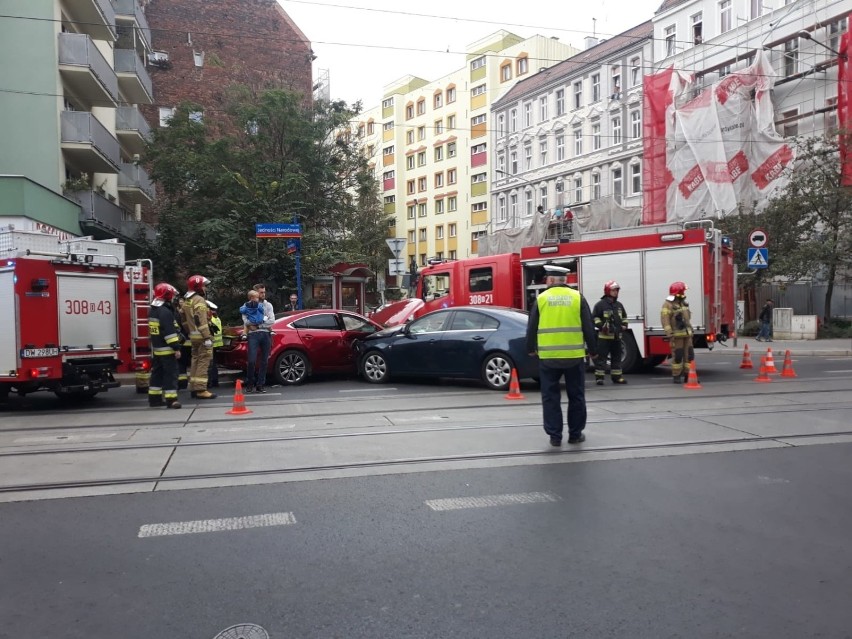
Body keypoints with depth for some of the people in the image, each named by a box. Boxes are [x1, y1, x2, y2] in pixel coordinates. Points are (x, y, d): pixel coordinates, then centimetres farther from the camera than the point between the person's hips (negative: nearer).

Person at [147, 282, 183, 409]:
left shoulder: (152, 310, 14)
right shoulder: (165, 311, -18)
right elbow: (170, 332, -23)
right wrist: (176, 348, -23)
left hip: (156, 348, 10)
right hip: (167, 349, -10)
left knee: (157, 372, 14)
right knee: (170, 373, -7)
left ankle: (154, 398, 18)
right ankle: (171, 399, -9)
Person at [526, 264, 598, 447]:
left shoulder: (541, 298, 0)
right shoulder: (577, 298, 1)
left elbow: (532, 328, 5)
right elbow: (588, 328, 2)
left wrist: (531, 349, 20)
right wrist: (593, 351, 13)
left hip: (548, 356, -1)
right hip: (574, 355, 1)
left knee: (551, 397, 7)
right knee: (576, 396, 12)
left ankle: (555, 435, 8)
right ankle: (575, 434, 18)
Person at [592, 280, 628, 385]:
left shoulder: (619, 305, 14)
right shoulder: (601, 304, -7)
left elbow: (624, 316, 26)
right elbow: (594, 317, -8)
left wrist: (624, 325, 10)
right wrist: (601, 325, -19)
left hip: (617, 336, 6)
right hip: (604, 336, -6)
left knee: (617, 357, 11)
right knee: (601, 357, -5)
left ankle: (617, 376, 20)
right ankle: (599, 377, -2)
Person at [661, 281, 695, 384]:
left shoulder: (684, 303, 14)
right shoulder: (668, 304, -12)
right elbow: (665, 320, -19)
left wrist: (691, 330, 20)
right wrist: (669, 334, -25)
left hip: (687, 334, 8)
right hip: (677, 335, -8)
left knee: (689, 354, 5)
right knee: (677, 356, -4)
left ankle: (688, 375, 11)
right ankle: (676, 376, 5)